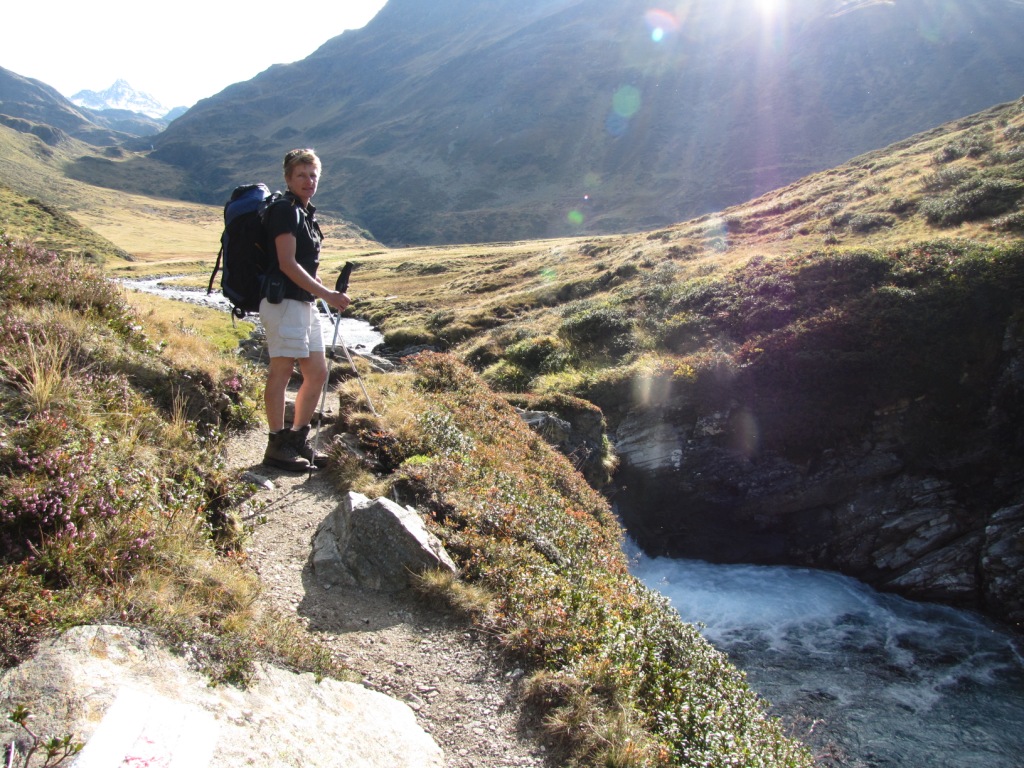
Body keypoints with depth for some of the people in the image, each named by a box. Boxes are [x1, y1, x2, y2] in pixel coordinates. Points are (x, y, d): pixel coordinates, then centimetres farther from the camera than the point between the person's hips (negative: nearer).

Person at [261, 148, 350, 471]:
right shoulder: (285, 209, -9)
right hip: (283, 300, -10)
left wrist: (329, 293, 13)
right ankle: (277, 446, 1)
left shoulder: (305, 212, 20)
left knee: (318, 372, 11)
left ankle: (298, 441, 20)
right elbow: (287, 263, -17)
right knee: (282, 371, -6)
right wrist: (327, 294, -17)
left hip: (304, 302, 10)